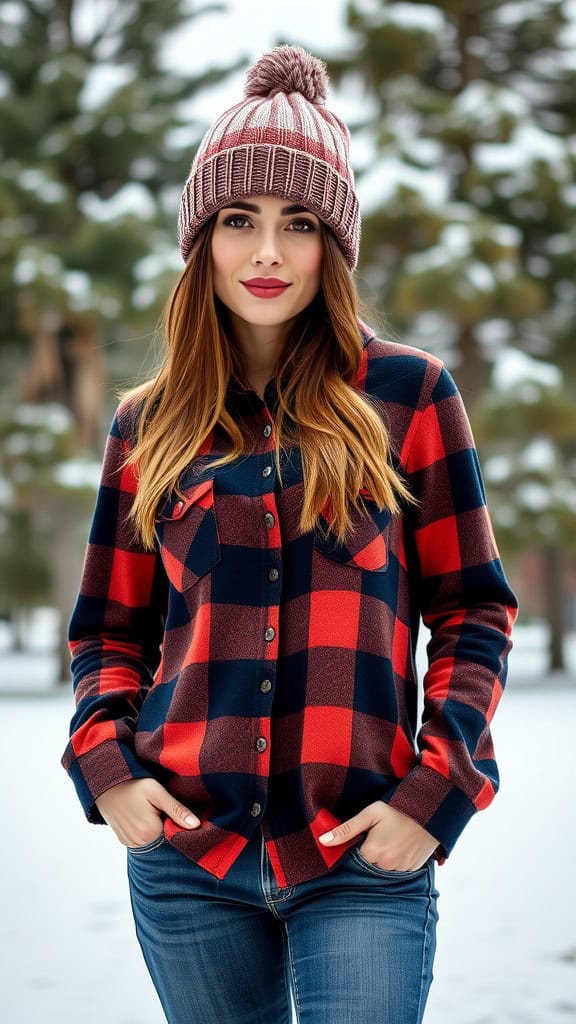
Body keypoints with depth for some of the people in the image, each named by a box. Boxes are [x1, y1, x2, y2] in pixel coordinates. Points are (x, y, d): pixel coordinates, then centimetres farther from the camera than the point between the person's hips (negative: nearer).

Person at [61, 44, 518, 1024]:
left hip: (363, 859, -2)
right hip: (187, 851, 2)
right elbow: (110, 631, 15)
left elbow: (472, 610, 5)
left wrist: (438, 788, -7)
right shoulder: (150, 424, 10)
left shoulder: (406, 392, 3)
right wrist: (104, 763, -3)